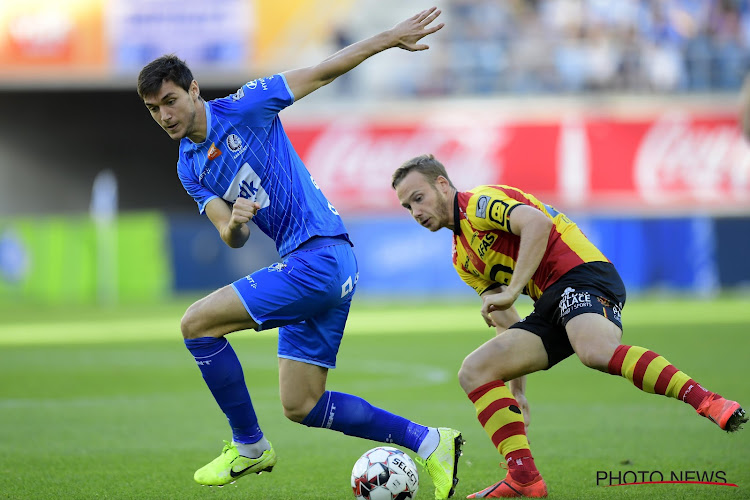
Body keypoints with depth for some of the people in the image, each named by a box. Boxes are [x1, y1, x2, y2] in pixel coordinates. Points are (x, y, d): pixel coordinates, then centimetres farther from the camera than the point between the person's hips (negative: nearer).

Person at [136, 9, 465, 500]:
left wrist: (392, 37, -3)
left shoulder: (244, 108, -5)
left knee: (197, 323, -11)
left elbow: (322, 72, 0)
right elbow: (233, 239, 8)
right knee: (301, 405, 8)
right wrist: (234, 224, -16)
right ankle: (428, 441, 14)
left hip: (319, 254, -9)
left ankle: (249, 446, 2)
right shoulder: (190, 169, 15)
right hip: (305, 265, 9)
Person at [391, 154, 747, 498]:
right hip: (550, 306, 10)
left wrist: (511, 291, -22)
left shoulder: (480, 202, -2)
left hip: (582, 274, -10)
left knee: (597, 352, -39)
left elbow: (537, 222, -21)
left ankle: (706, 401, -40)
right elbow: (506, 322, 28)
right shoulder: (462, 258, 25)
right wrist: (516, 391, 23)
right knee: (474, 371, -1)